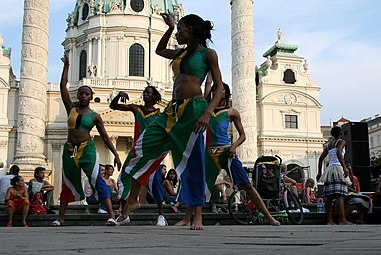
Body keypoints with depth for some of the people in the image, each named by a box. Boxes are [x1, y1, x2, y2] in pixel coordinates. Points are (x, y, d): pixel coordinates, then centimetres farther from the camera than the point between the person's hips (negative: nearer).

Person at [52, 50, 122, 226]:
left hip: (87, 148, -3)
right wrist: (66, 65, 4)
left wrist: (116, 154, 0)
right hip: (70, 149, 3)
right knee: (67, 184, 9)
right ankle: (60, 218, 20)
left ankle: (112, 216, -19)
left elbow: (105, 137, 6)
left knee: (97, 180, -14)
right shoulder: (71, 109, 11)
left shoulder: (95, 116, 5)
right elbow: (63, 87, 6)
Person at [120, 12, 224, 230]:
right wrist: (170, 27, 31)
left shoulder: (208, 53, 2)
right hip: (173, 110, 7)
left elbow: (220, 88, -5)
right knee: (143, 146, 0)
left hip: (193, 109, -7)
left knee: (193, 161, -6)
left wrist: (208, 113, -19)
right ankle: (132, 200, 11)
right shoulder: (181, 53, 21)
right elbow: (159, 50, 41)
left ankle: (197, 215, 4)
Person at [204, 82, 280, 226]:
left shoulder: (231, 112, 10)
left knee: (246, 185, -6)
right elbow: (207, 83, 13)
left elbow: (242, 135, 9)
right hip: (209, 153, 2)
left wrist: (234, 146, -8)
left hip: (226, 152, -2)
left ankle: (268, 217, -4)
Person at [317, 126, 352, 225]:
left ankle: (329, 221, 0)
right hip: (337, 167, -7)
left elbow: (321, 158, 19)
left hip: (329, 168, 7)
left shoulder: (328, 144, 22)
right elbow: (338, 153, -18)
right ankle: (342, 220, -22)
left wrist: (319, 172, 23)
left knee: (329, 196, 2)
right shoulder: (341, 142, 2)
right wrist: (344, 167, -25)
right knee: (340, 195, -15)